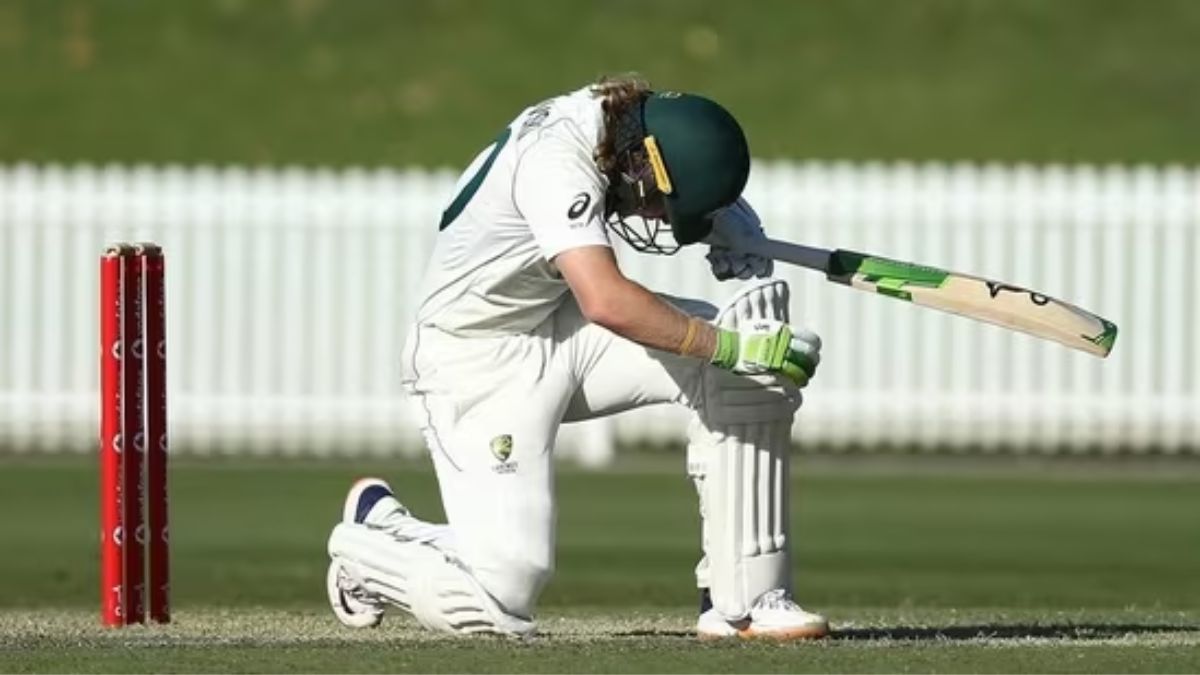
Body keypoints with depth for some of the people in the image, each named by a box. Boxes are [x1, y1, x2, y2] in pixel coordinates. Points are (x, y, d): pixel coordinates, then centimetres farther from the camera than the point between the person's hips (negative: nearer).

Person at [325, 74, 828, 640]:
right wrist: (732, 347, -39)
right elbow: (607, 302, -44)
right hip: (477, 359, -8)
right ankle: (372, 539, 16)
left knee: (755, 370, -13)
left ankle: (743, 602, -7)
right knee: (500, 599, -17)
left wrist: (740, 234, -6)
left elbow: (716, 192, 16)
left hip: (564, 326, 8)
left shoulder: (635, 122, -7)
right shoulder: (555, 163, -31)